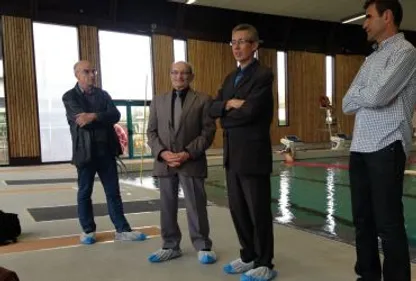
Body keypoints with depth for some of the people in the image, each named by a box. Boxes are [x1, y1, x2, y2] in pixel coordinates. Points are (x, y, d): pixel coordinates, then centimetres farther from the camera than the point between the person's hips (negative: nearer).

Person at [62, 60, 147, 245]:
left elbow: (115, 115, -5)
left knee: (113, 192, 6)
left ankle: (122, 230, 12)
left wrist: (94, 116, -18)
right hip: (85, 151, -3)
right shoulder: (69, 97, -1)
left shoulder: (103, 94, 11)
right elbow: (82, 120, -16)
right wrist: (104, 119, -10)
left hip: (106, 150, 3)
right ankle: (88, 230, 22)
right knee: (84, 192, 8)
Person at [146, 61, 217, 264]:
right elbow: (152, 132, 9)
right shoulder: (158, 101, 13)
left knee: (196, 206, 1)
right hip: (164, 162, 4)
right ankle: (170, 246, 22)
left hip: (192, 162, -3)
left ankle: (203, 246, 15)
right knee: (167, 207, 9)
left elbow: (208, 131, -4)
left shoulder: (203, 100, 2)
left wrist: (188, 153, -14)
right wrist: (162, 152, -8)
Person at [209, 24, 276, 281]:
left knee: (259, 211, 2)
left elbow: (249, 112, -21)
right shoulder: (231, 78, 17)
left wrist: (226, 117, -5)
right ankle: (249, 256, 30)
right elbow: (213, 109, 8)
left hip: (253, 153, -8)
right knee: (238, 209, 15)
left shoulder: (263, 75, -9)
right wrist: (229, 104, -12)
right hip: (232, 154, 8)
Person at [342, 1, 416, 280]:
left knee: (388, 223, -3)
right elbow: (347, 104, 12)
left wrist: (359, 95, 2)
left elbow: (377, 96, -18)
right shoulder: (371, 59, 20)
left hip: (386, 147, -8)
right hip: (360, 147, 8)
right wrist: (368, 97, -5)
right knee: (363, 219, 12)